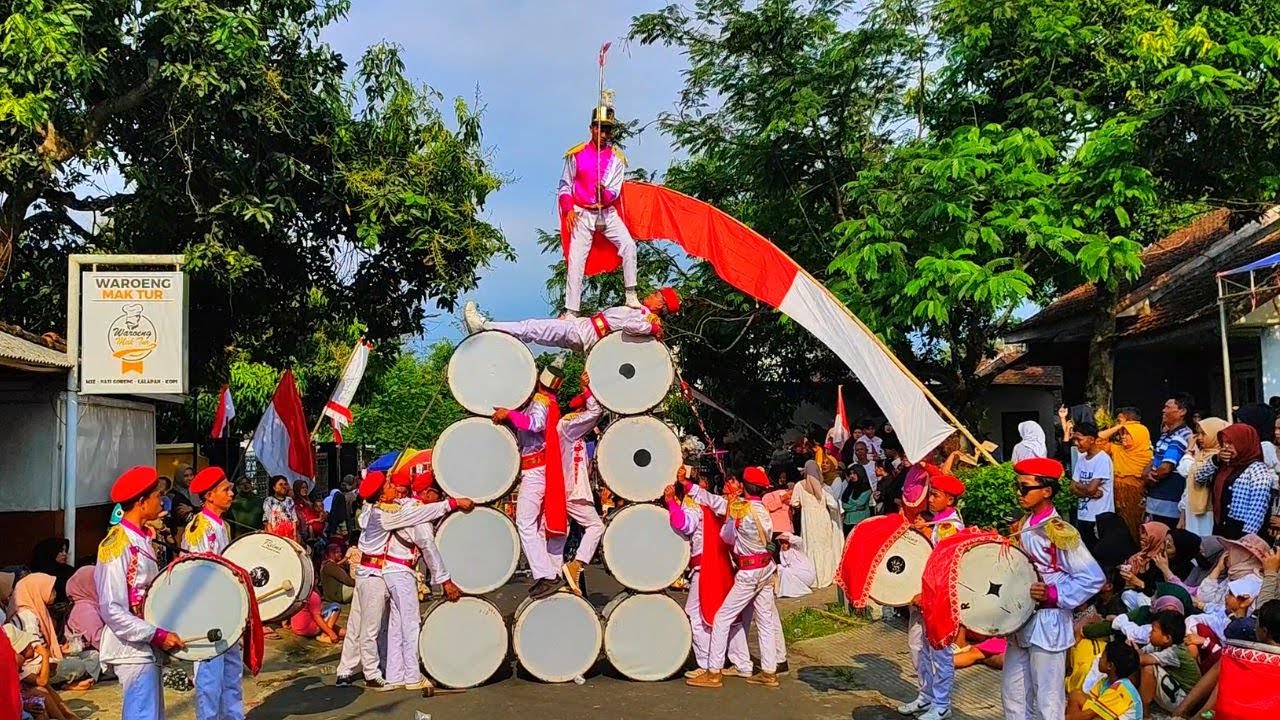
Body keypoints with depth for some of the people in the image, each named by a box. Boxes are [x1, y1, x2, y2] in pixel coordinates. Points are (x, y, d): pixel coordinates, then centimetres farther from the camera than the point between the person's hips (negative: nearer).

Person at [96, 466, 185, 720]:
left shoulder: (142, 539, 10)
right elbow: (111, 610, -21)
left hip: (147, 646, 9)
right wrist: (158, 635, -22)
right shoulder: (118, 545, -17)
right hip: (132, 650, -9)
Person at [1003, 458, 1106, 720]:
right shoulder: (1021, 526, 7)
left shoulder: (1060, 532, -16)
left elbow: (1093, 578, -18)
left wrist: (1053, 594, -22)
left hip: (1047, 624, -8)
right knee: (1012, 694, 16)